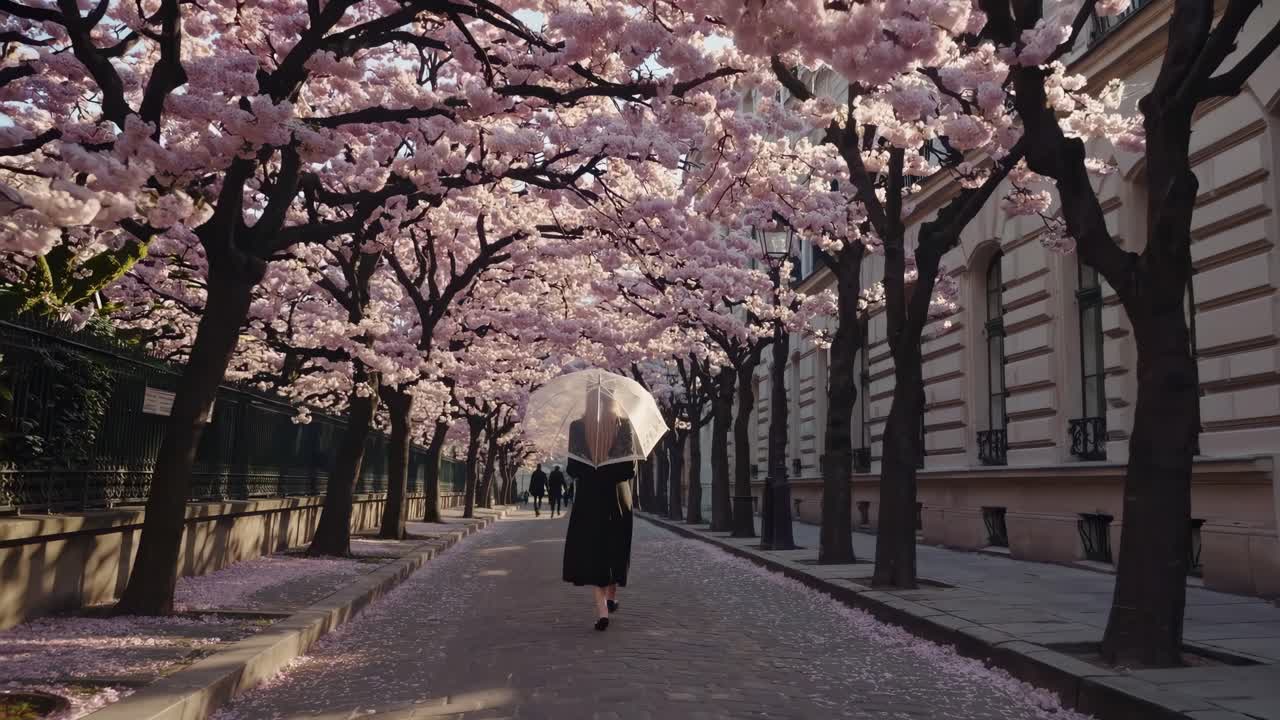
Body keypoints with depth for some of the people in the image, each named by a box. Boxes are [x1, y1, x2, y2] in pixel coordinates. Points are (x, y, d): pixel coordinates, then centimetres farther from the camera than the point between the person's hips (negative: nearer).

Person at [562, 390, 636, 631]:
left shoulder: (577, 427, -6)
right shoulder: (624, 425, -7)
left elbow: (572, 469, -4)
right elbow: (630, 468, -7)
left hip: (589, 499, -1)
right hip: (618, 498, 1)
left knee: (590, 551, 3)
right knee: (616, 549, 19)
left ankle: (601, 607, -9)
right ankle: (612, 596, 34)